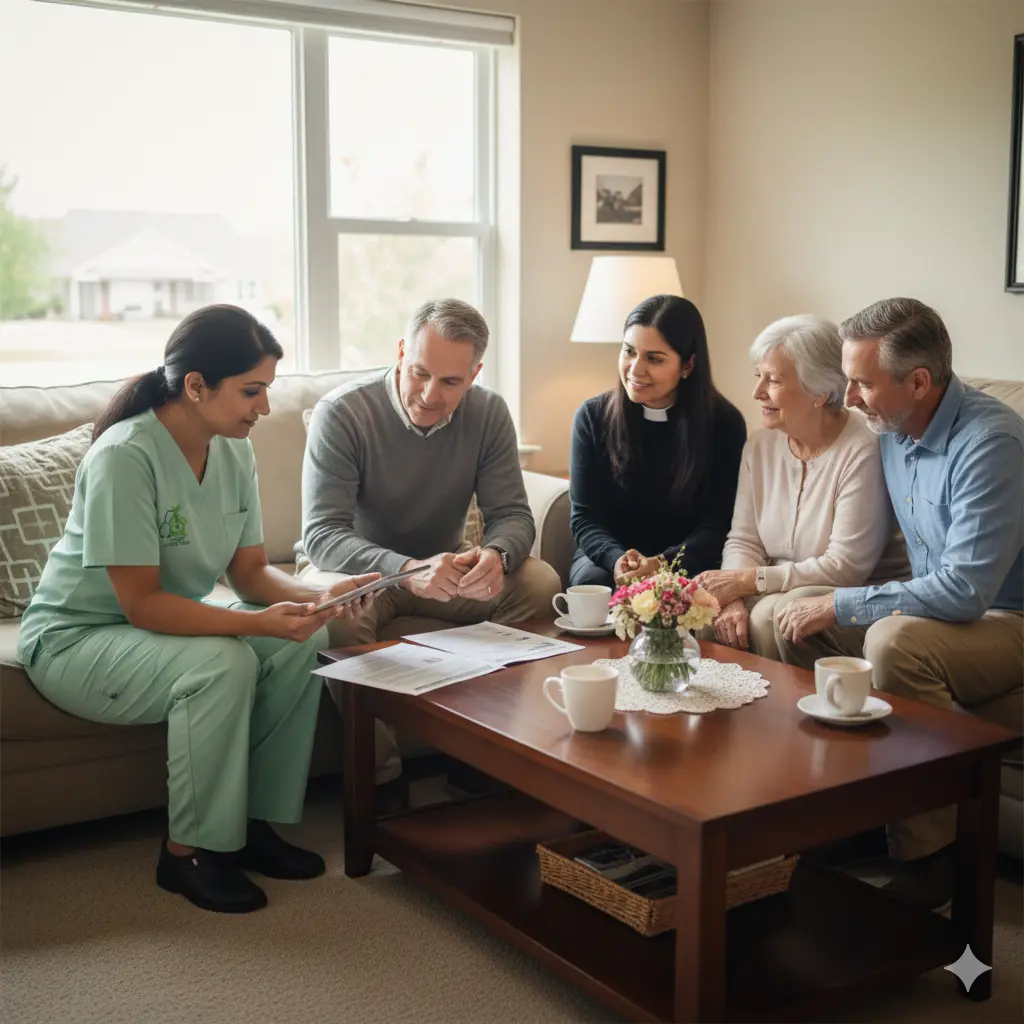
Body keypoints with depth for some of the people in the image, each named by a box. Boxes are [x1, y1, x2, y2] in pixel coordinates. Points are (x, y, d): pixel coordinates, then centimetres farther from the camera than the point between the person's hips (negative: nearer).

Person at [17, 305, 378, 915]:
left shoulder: (234, 452, -4)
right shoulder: (125, 456, -27)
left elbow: (251, 572, -1)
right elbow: (141, 604, -27)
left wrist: (318, 597, -21)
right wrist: (258, 622, -36)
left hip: (173, 622, 7)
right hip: (75, 639, -7)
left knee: (304, 641, -14)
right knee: (223, 665, -32)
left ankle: (252, 821, -1)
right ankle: (188, 853, -13)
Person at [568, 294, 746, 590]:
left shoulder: (724, 423, -5)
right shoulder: (592, 416, -1)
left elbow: (715, 525, -9)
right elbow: (585, 517, -3)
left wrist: (662, 563, -28)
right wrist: (617, 559, -25)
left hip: (686, 562, -1)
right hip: (607, 553, 2)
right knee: (592, 581, -32)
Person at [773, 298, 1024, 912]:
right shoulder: (893, 432, 2)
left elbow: (965, 590, -32)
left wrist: (839, 606, -25)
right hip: (940, 605, 9)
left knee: (895, 641, -35)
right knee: (799, 615, -4)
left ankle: (931, 860, -21)